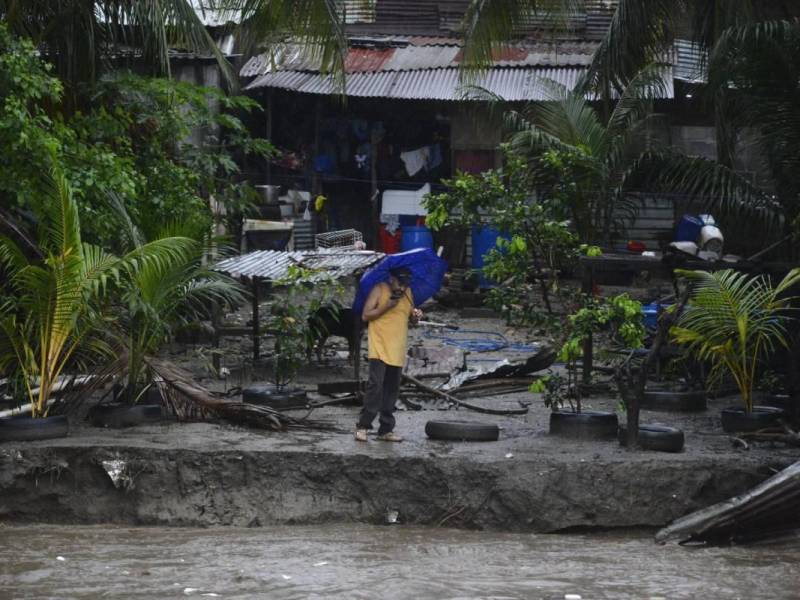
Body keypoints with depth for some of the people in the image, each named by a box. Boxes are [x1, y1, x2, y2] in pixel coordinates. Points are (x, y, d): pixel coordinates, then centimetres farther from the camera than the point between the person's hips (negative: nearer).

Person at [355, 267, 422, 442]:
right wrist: (387, 307, -18)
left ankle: (386, 430, 14)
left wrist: (415, 316, -2)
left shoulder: (408, 293, 13)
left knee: (391, 390, 8)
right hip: (379, 348, -6)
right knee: (375, 385, -15)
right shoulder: (379, 290, -5)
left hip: (397, 351, 6)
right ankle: (363, 426, -10)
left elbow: (411, 318, 21)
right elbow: (365, 315, -9)